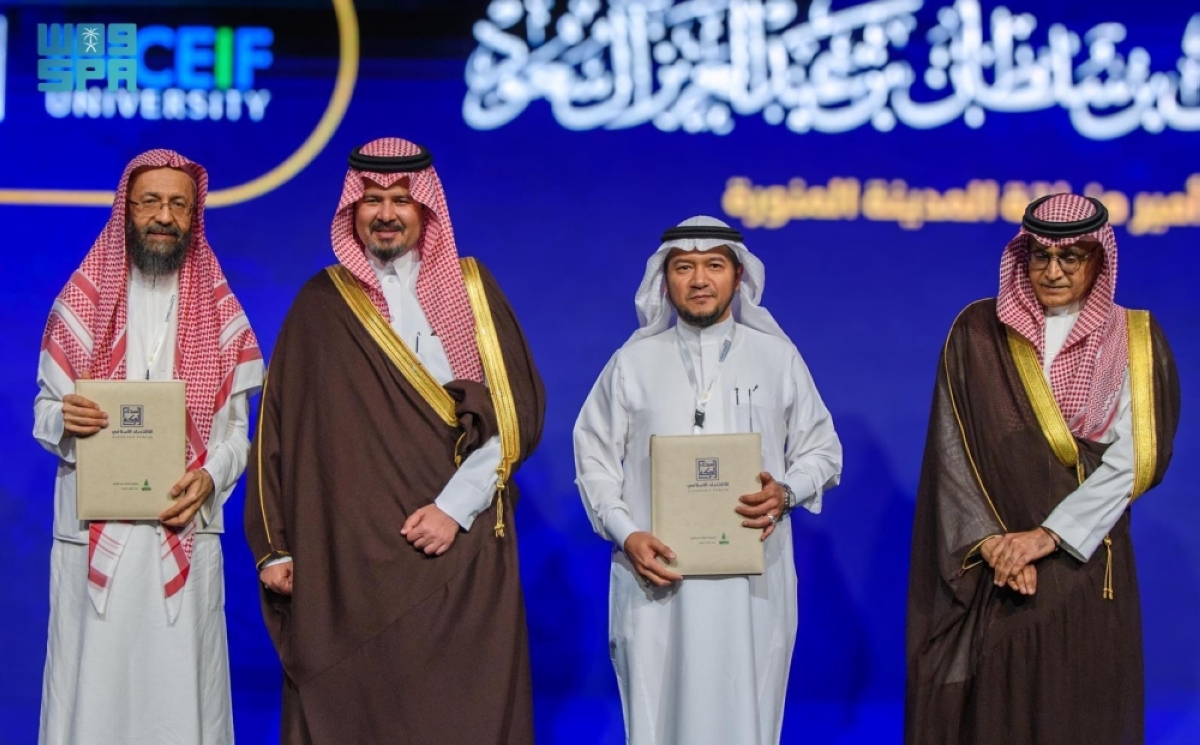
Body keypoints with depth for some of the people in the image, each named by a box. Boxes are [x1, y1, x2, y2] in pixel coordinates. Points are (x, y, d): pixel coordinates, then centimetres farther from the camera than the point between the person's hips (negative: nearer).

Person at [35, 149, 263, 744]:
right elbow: (44, 410, 10)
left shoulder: (219, 312, 9)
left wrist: (211, 476, -14)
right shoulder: (81, 303, 8)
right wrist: (63, 420, -13)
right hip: (93, 531, 0)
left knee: (179, 685, -1)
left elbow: (237, 426, 6)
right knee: (93, 683, -1)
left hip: (185, 531, 0)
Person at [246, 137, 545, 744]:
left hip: (460, 550, 0)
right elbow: (278, 427, 8)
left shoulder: (471, 290, 8)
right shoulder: (320, 304, 9)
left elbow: (517, 411, 1)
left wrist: (456, 506, -10)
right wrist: (273, 546, 1)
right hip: (346, 555, 1)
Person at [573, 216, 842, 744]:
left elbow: (821, 450, 12)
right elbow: (595, 457, 8)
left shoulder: (778, 357, 7)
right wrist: (626, 534, -7)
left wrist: (786, 493, -9)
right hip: (657, 578, 0)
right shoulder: (632, 362, 6)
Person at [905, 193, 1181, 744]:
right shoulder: (978, 332, 3)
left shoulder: (1135, 341, 2)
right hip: (988, 564, 0)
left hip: (1084, 563, 0)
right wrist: (989, 537, -12)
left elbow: (1132, 457, -6)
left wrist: (1049, 534, -15)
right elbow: (952, 446, -1)